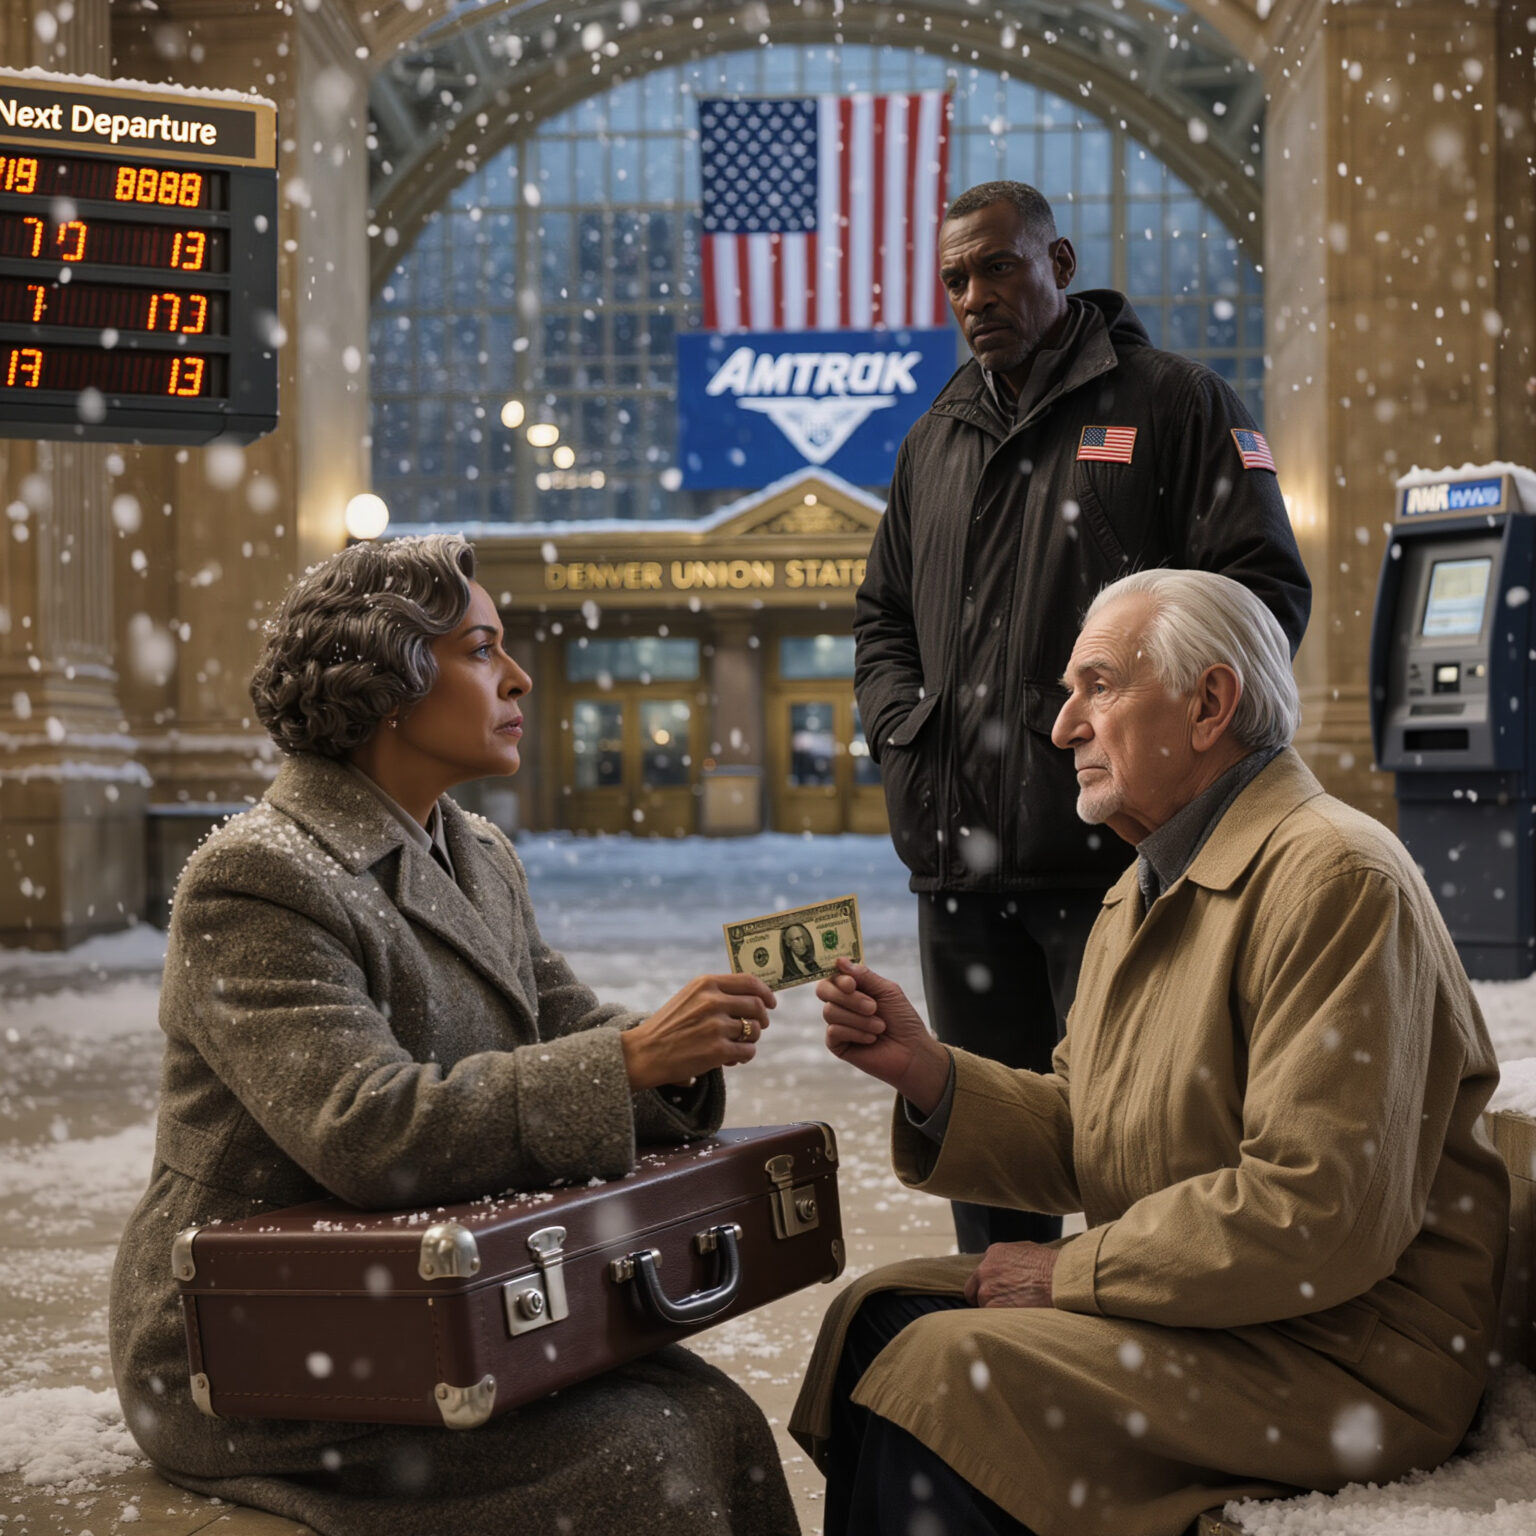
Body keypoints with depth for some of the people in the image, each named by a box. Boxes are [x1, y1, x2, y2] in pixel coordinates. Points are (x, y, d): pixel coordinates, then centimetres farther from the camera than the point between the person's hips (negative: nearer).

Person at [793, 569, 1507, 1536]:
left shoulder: (1335, 879, -18)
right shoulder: (1147, 890, 14)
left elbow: (1318, 1214, -25)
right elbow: (1083, 1146, 13)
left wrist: (1072, 1272, -16)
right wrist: (929, 1074, -4)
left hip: (1339, 1349, -9)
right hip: (1175, 1299, 9)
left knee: (940, 1370, -20)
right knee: (881, 1313, 1)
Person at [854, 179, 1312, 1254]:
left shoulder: (1173, 401, 2)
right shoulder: (936, 440, 20)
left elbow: (1268, 590, -4)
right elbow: (883, 617, 28)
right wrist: (900, 722, 8)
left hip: (1116, 852, -6)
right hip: (961, 857, 6)